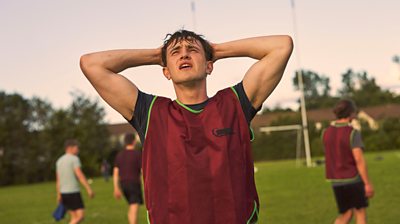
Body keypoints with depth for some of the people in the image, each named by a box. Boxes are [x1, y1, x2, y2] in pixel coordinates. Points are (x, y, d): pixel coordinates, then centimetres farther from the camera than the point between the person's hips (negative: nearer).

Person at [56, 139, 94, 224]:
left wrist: (59, 195, 19)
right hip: (73, 192, -8)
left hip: (64, 192, 8)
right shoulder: (74, 159, -9)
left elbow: (58, 180, 15)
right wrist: (89, 189, -19)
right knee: (80, 216, -10)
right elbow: (80, 175, -18)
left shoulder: (59, 161, 14)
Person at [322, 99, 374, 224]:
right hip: (353, 179, -5)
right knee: (360, 213, 8)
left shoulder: (326, 133, 3)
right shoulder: (353, 133, -14)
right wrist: (368, 183, -16)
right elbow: (359, 160, -19)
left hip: (336, 181, 5)